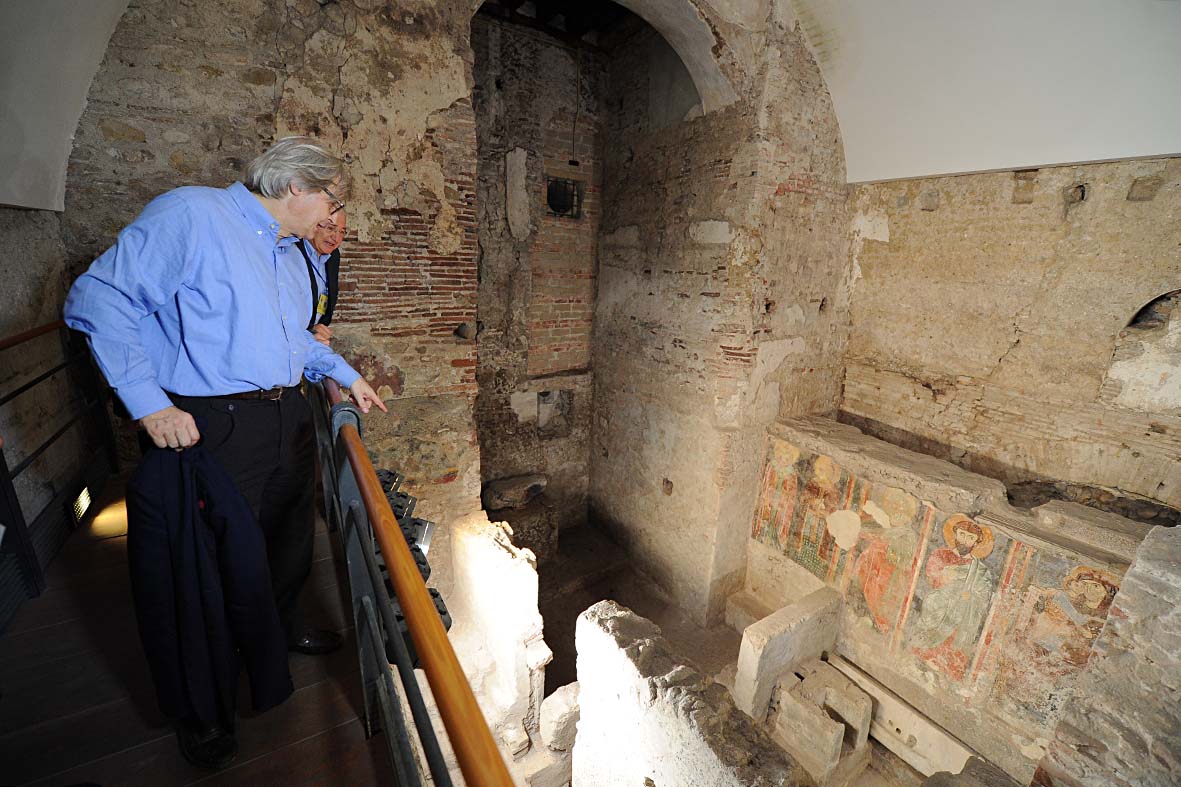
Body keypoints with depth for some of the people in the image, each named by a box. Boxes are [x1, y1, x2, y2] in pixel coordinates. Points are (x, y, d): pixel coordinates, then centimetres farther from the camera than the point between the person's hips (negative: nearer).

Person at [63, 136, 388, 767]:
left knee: (290, 536, 20)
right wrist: (148, 404, -19)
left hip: (288, 420, 8)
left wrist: (346, 375, 19)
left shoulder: (290, 254, 15)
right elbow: (98, 299, -15)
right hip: (215, 427, -8)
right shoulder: (191, 214, -10)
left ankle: (282, 628, 46)